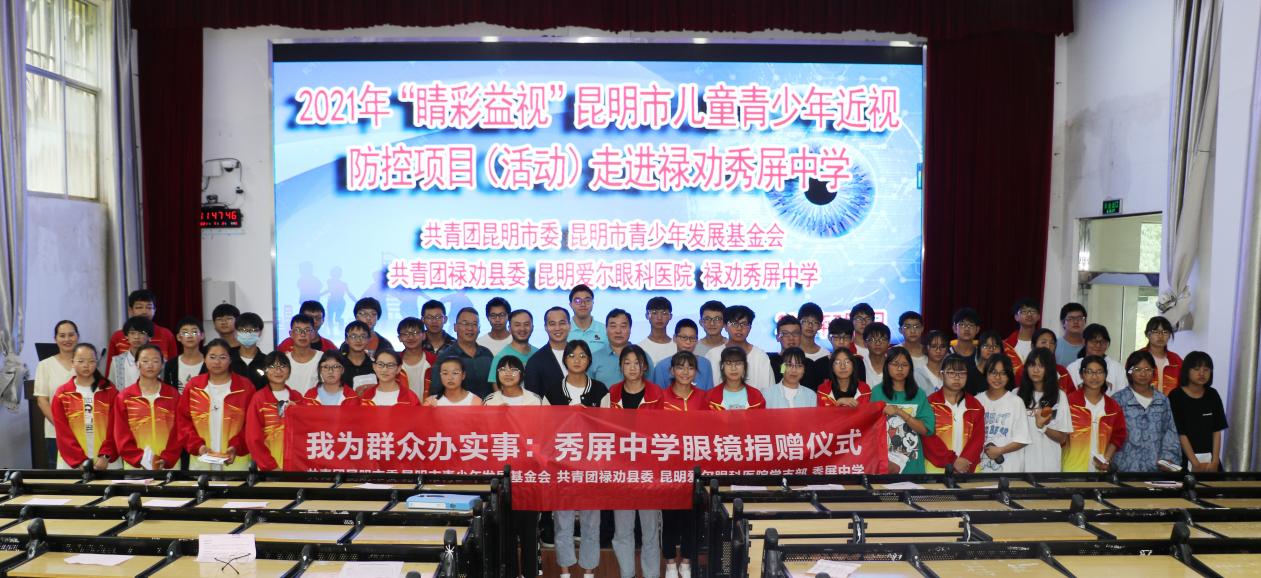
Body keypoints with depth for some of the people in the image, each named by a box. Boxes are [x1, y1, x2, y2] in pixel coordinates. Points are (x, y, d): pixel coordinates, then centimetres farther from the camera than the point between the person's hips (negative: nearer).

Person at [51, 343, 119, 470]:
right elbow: (63, 432, -1)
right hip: (72, 463, 0)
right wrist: (80, 460, -10)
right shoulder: (61, 395, 4)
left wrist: (105, 456, -12)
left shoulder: (110, 391, 4)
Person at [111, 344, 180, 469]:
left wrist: (165, 460, -11)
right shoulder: (124, 397, 4)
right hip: (135, 466, 0)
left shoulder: (173, 395, 5)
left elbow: (178, 433, 1)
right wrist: (141, 460, -11)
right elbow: (122, 436, 0)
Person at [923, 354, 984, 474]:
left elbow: (978, 437, 2)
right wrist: (952, 461, -13)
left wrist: (965, 461, -12)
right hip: (937, 467, -2)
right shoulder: (931, 403, -2)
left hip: (968, 468, 2)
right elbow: (928, 438, -7)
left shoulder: (975, 406, 9)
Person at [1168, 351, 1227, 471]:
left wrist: (1215, 460, -4)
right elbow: (1181, 434, -11)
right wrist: (1196, 463, -14)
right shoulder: (1176, 397, -8)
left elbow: (1217, 431, 5)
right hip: (1185, 459, -4)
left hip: (1210, 459, 4)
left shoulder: (1212, 395, 7)